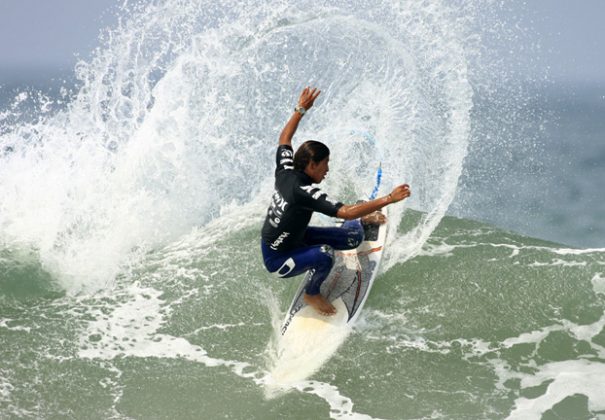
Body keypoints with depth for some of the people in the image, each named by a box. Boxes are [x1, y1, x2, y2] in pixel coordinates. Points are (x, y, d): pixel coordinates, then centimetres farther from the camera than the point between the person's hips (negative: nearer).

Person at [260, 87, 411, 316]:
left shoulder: (285, 171, -12)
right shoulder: (304, 192, -35)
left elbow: (285, 138, 10)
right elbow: (345, 211, -43)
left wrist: (301, 109, 18)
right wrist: (388, 199, -43)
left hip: (295, 236, 9)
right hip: (277, 259, -9)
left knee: (352, 239, 3)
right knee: (325, 254, -35)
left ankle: (360, 221, 38)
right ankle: (312, 294, -7)